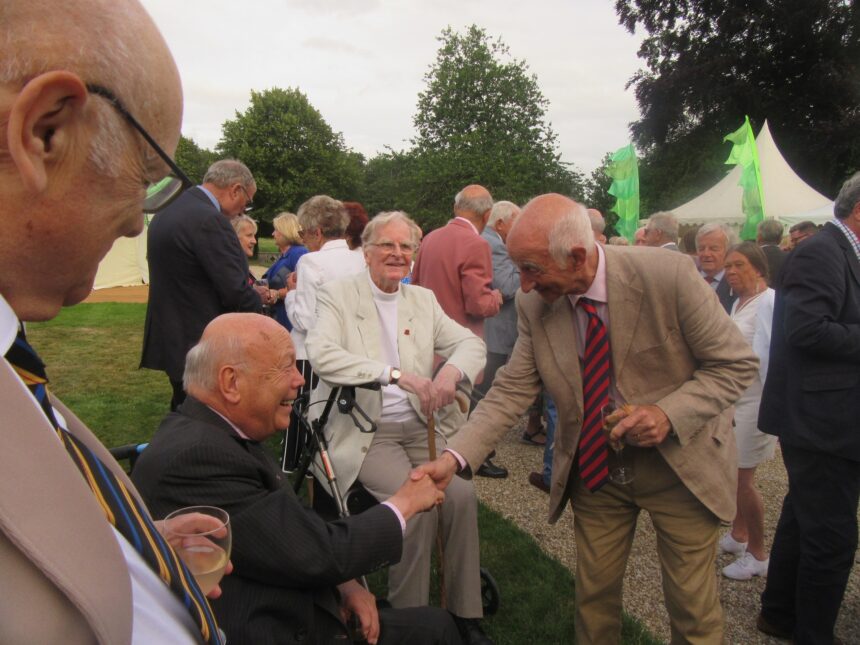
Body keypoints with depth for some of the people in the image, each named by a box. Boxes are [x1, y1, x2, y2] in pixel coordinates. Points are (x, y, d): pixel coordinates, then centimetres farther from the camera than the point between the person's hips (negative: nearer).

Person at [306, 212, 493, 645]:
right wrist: (397, 374, -30)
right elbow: (321, 354, -20)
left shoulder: (423, 299, 13)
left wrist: (452, 371, -17)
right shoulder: (337, 296, -2)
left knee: (462, 494, -19)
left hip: (421, 425, 4)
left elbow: (472, 344, 7)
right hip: (365, 430, -4)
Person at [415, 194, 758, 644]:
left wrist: (669, 414, -28)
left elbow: (737, 363, -14)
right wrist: (454, 457, -21)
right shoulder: (534, 304, -12)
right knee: (593, 595, 16)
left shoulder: (669, 275, -24)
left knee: (692, 608, 11)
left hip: (680, 463, -2)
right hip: (593, 468, 3)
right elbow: (511, 390, -9)